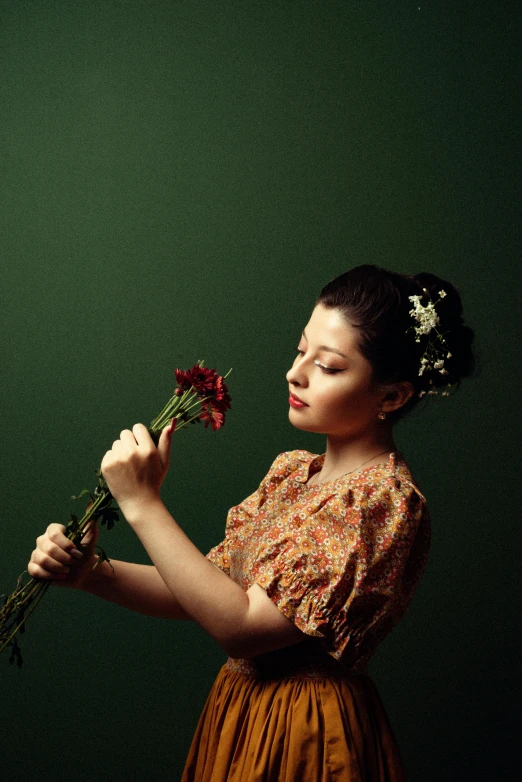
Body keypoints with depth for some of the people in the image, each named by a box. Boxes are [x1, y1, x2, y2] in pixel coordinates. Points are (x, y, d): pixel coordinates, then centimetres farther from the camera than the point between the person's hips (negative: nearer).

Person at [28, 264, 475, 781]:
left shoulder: (384, 501, -22)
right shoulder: (292, 471, 3)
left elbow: (241, 626, -24)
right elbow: (211, 589, 1)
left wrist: (142, 504, -22)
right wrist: (90, 573, -13)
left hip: (304, 741, -7)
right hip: (240, 710, 7)